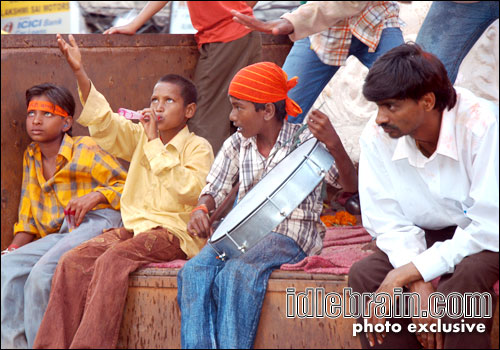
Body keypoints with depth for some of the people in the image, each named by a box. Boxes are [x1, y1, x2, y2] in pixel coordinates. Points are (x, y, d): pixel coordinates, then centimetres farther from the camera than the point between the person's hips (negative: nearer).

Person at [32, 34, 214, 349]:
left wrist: (156, 143, -15)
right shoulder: (139, 137, 16)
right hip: (134, 226, 6)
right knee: (73, 262, -18)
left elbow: (189, 189, -19)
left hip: (174, 231, -6)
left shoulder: (198, 148, -1)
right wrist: (80, 74, -11)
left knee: (112, 261, -32)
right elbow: (103, 121, 1)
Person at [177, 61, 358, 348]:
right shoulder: (237, 145, 11)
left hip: (292, 234, -5)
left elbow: (350, 184, -11)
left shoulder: (305, 140, -3)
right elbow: (214, 191, 12)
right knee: (194, 272, -25)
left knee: (237, 272, -34)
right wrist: (201, 209, -13)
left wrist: (334, 144, -30)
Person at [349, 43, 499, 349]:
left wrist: (406, 273, -29)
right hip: (431, 239, 5)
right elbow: (389, 223, -9)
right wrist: (419, 286, -27)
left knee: (466, 276, -36)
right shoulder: (376, 137, -13)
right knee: (364, 274, -21)